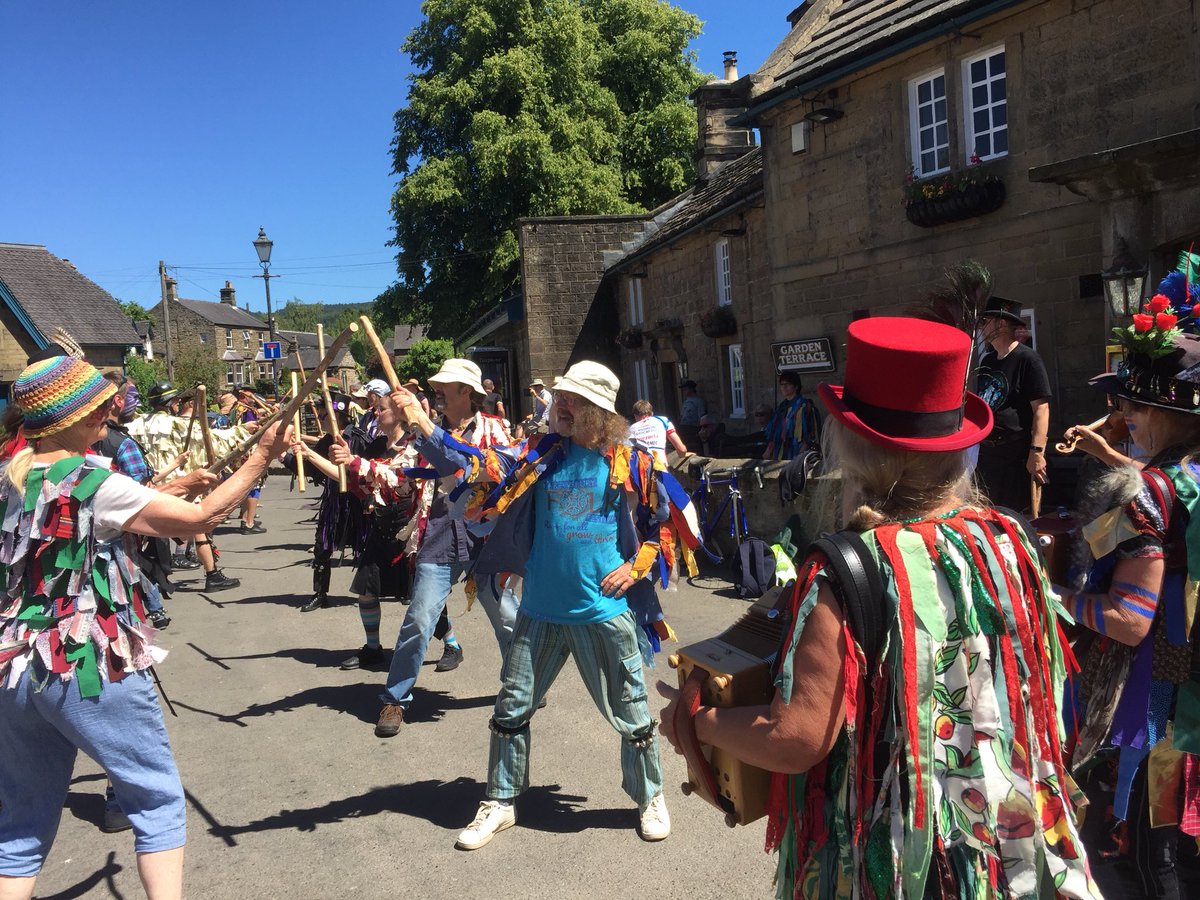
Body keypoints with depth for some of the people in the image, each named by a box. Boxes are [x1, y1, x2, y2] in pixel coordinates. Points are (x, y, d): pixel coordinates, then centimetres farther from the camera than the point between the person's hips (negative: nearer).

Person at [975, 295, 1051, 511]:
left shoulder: (1028, 359, -11)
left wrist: (1037, 452, -23)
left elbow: (1041, 408, -17)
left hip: (1017, 453, -8)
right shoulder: (987, 360, 14)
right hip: (987, 451, 8)